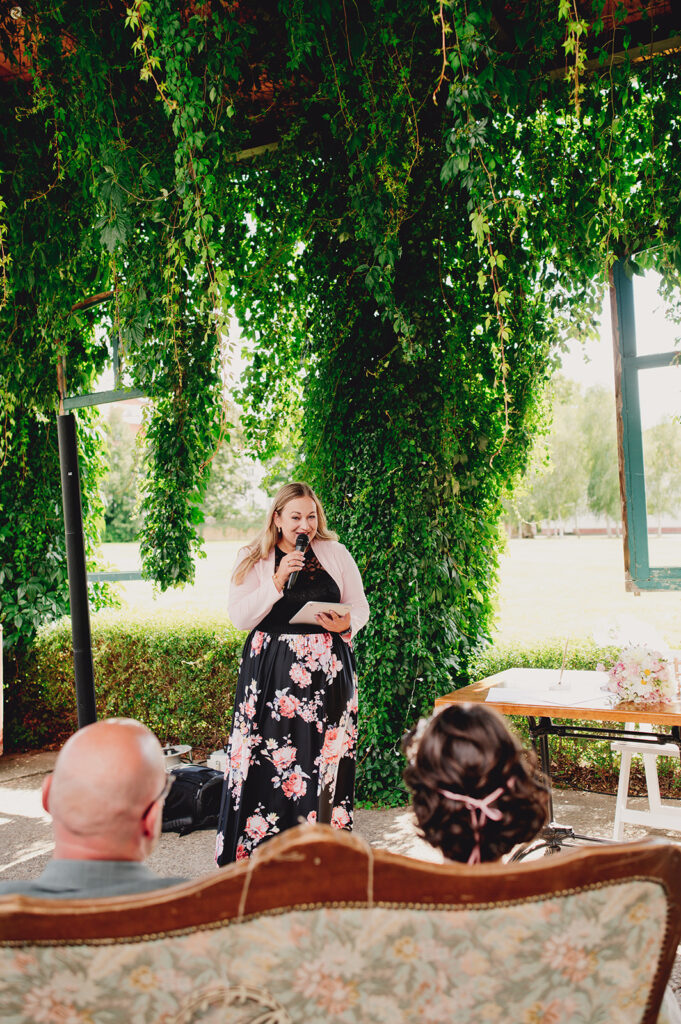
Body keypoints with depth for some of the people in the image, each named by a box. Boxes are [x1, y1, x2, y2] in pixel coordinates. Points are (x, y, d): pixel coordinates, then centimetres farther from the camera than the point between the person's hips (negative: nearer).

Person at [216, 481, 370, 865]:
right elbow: (240, 617, -3)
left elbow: (360, 607, 12)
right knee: (268, 759, -5)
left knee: (326, 755, 0)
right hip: (273, 671, -1)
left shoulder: (336, 554, 8)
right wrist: (277, 581, -14)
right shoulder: (255, 561, 6)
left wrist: (346, 625, -10)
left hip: (328, 671, 1)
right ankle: (256, 849, 7)